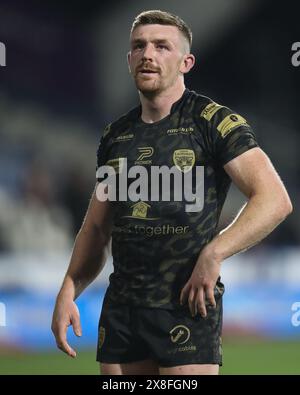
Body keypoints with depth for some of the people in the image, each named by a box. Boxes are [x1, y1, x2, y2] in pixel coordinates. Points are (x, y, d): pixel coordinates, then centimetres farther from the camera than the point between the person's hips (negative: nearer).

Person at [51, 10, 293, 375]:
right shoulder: (115, 136, 14)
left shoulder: (213, 122, -4)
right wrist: (68, 292, 8)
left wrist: (213, 253, -22)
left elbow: (275, 200, -12)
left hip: (188, 304, -6)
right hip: (121, 306, 6)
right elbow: (96, 228, 21)